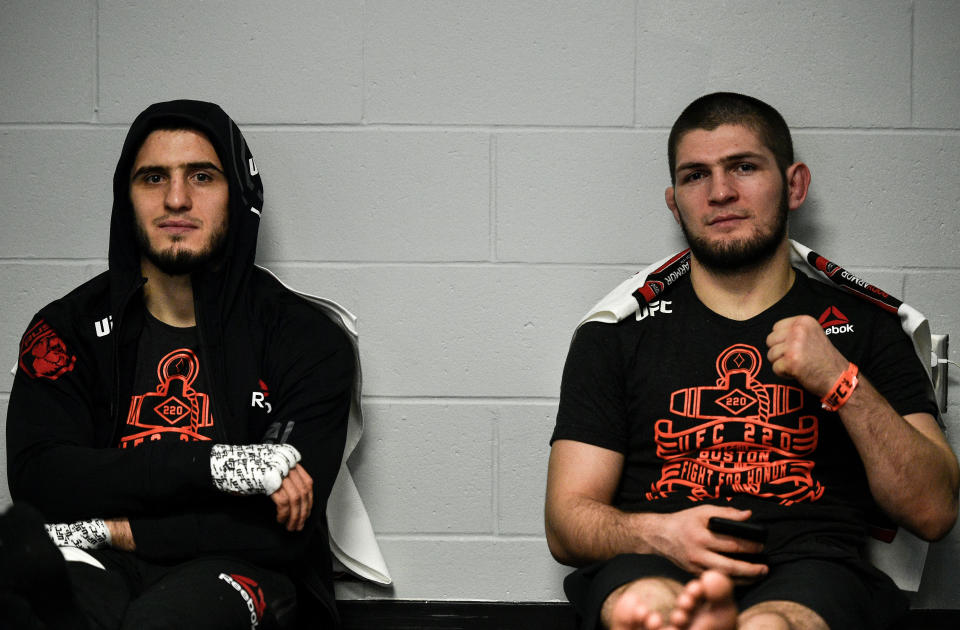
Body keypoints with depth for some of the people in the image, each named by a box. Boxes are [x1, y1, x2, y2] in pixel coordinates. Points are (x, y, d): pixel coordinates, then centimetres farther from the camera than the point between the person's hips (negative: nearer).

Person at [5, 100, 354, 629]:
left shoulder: (309, 341, 4)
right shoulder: (68, 329, 10)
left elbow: (285, 530, -6)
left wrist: (115, 530, -9)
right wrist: (210, 462, -16)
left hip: (237, 571, -1)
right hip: (99, 566, 1)